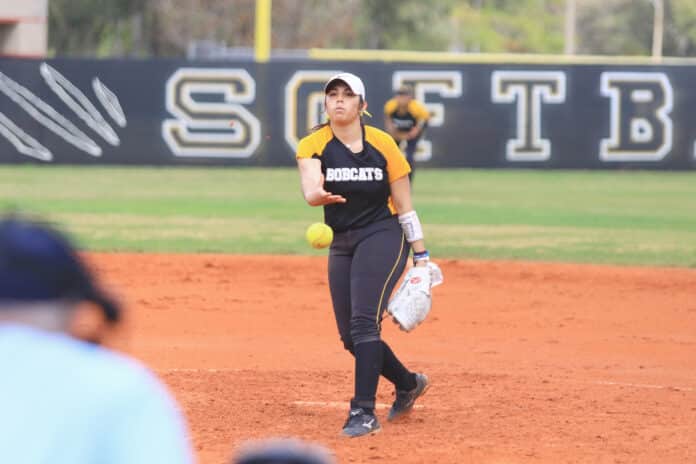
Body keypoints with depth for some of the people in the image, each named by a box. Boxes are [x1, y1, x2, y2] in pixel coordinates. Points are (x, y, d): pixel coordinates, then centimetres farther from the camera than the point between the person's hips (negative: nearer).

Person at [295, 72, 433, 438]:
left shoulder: (382, 144, -6)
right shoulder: (313, 145, -4)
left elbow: (404, 206, 0)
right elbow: (309, 183, -26)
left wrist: (421, 258, -2)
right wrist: (317, 194, -51)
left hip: (382, 238, -4)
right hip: (341, 245, 4)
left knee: (363, 322, -21)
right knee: (350, 336, 8)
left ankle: (364, 412, -21)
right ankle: (408, 383, 33)